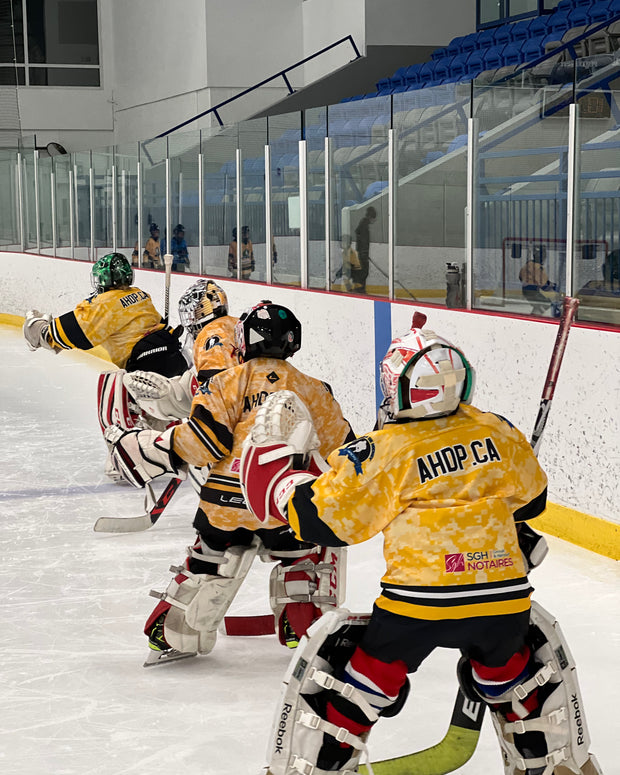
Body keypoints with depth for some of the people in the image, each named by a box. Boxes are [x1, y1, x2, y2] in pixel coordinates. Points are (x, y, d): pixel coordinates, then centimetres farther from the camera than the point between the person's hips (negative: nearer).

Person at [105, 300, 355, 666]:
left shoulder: (230, 382, 2)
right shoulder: (311, 389, 10)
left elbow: (205, 439, -8)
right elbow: (340, 446, 17)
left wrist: (143, 448, 1)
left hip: (226, 500, 0)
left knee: (208, 568, 17)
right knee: (302, 556, 24)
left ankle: (173, 636, 20)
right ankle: (306, 630, 19)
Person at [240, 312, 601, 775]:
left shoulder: (382, 453, -8)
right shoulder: (497, 432, 5)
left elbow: (321, 519, -3)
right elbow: (530, 500, 20)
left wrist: (278, 454, 9)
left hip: (418, 604, -4)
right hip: (503, 600, 4)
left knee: (361, 682, 12)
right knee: (511, 672, 30)